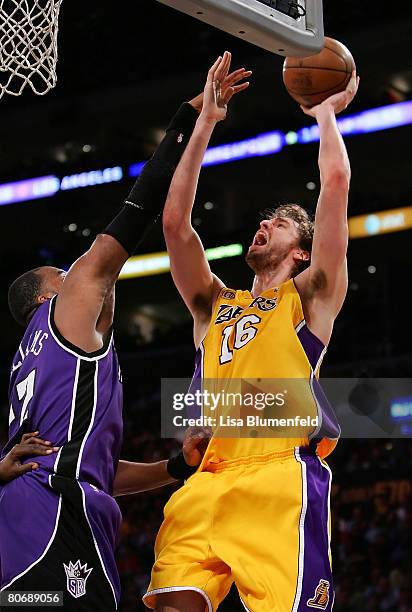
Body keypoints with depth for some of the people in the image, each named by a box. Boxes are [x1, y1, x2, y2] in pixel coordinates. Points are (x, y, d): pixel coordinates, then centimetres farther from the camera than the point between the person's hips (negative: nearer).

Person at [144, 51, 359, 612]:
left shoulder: (310, 295, 18)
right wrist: (206, 122, 23)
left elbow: (336, 183, 8)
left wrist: (326, 114, 24)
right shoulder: (214, 305, 30)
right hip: (208, 484, 4)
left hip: (282, 479, -4)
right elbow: (175, 219, 20)